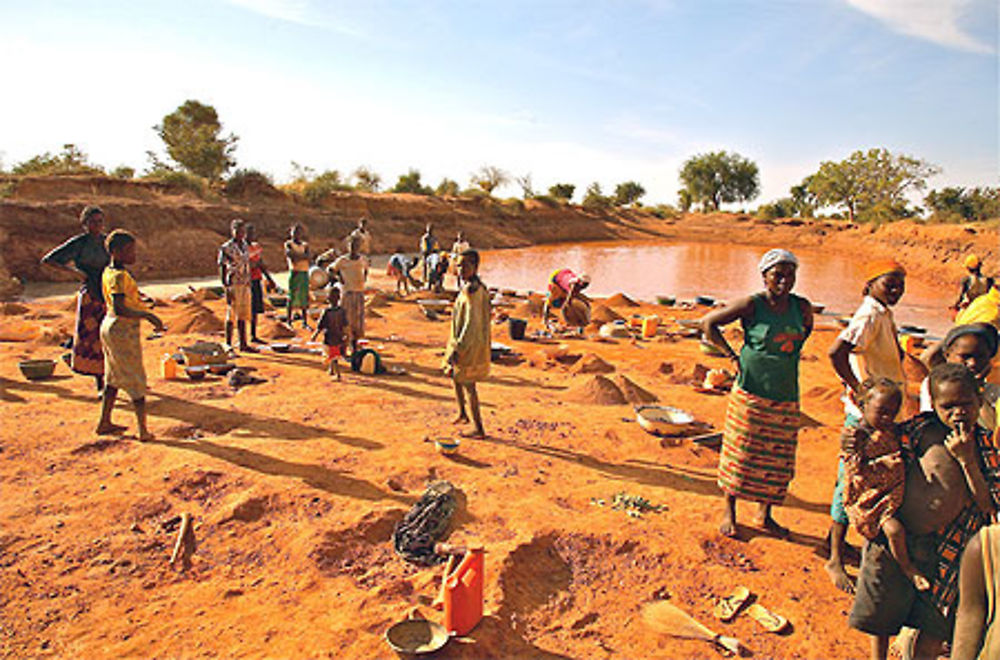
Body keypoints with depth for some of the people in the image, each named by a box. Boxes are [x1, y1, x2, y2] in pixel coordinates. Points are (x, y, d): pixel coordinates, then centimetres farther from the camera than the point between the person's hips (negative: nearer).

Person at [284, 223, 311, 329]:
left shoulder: (305, 245, 13)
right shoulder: (288, 244, 4)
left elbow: (307, 257, -4)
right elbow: (288, 253, -17)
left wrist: (296, 255, -14)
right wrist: (302, 255, -13)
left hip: (304, 273, 4)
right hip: (294, 272, -4)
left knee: (305, 297, 5)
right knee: (292, 297, -4)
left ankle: (305, 322, 10)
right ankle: (289, 321, 3)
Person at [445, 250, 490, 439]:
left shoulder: (472, 291, -23)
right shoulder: (479, 288, 8)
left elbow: (471, 324, -27)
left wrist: (457, 349, -25)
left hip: (469, 345, -10)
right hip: (467, 343, 10)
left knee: (467, 384, 0)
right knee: (455, 376, 25)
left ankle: (479, 429, 9)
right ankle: (462, 414, 41)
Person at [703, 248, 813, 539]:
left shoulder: (802, 307, 3)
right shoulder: (752, 305, -10)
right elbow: (709, 322, -6)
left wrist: (790, 357, 15)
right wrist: (732, 355, -9)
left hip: (786, 397, 5)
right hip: (751, 392, -5)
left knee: (778, 460, 10)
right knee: (741, 453, 2)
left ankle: (764, 514, 27)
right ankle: (729, 511, 18)